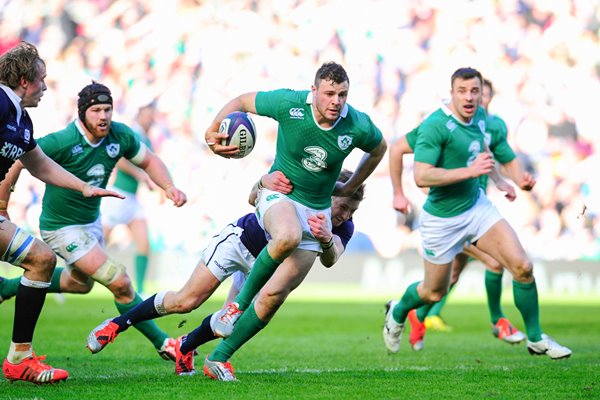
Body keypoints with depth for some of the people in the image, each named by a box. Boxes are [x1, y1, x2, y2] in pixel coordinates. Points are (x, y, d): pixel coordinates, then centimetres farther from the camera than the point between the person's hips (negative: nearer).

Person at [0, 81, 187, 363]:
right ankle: (162, 343, 0)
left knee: (80, 283, 31)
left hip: (91, 221, 8)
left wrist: (169, 187, -13)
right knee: (120, 283, -15)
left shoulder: (120, 135, -11)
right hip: (62, 228, -8)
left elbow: (149, 161, 5)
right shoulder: (61, 142, -28)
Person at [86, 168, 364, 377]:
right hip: (240, 241, -4)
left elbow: (329, 260, -38)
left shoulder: (343, 228, -20)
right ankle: (115, 325, 7)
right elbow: (254, 199, -39)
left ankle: (184, 348, 23)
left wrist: (327, 240, -62)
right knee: (186, 301, -10)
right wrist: (264, 182, -63)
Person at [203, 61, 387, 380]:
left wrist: (350, 188, 14)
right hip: (278, 194, -2)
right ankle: (241, 301, -14)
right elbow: (242, 101, 0)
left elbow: (379, 148, 12)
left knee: (274, 296, -5)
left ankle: (219, 358, 9)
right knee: (287, 237, -40)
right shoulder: (288, 103, -17)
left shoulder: (358, 126, -12)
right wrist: (212, 132, -9)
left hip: (317, 211, 2)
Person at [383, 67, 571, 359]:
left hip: (477, 206, 5)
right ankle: (397, 313, 46)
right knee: (435, 292, 12)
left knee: (522, 267, -8)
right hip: (442, 219, -5)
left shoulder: (481, 118, -1)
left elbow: (506, 157, 12)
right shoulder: (435, 126, -24)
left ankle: (536, 339, 8)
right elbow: (421, 177, -31)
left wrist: (521, 180, -10)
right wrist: (470, 171, -34)